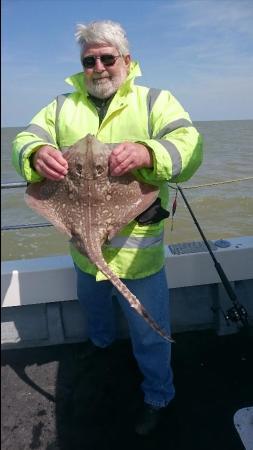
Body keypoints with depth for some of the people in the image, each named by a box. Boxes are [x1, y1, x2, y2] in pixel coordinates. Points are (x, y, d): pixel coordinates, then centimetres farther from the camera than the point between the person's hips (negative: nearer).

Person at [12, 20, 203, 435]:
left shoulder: (155, 101, -5)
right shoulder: (63, 106, 6)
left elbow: (188, 150, -19)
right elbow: (25, 139, -4)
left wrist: (148, 152, -41)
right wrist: (36, 154, -29)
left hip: (138, 249, -4)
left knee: (149, 334, 11)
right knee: (93, 307, 31)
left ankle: (158, 396, 40)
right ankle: (101, 345, 65)